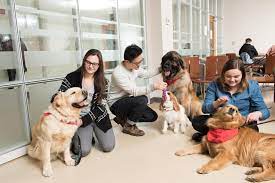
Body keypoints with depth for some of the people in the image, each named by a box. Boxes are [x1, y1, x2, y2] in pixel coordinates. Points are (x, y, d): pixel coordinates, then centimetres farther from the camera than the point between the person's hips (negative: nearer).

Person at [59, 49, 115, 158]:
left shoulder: (102, 81, -4)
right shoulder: (72, 77, -11)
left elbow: (99, 105, -6)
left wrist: (84, 120, -18)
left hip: (98, 116, 2)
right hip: (78, 116, -2)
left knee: (108, 147, -5)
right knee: (84, 151, -16)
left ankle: (93, 131, 25)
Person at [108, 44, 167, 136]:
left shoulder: (135, 66, -6)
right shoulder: (118, 73, -30)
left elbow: (146, 74, 14)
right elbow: (134, 91, -33)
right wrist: (154, 86, -40)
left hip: (128, 100, 8)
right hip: (116, 104, -8)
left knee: (153, 116, 3)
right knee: (142, 99, -32)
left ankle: (123, 118, 12)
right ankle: (128, 126, -11)